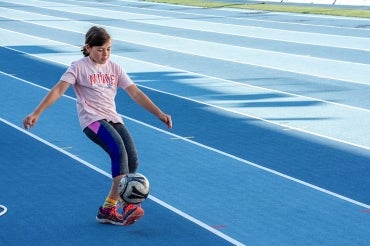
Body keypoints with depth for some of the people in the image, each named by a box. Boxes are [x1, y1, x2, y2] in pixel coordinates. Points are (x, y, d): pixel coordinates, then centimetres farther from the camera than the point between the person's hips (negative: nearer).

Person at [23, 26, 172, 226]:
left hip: (113, 119, 6)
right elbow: (58, 90, -8)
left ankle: (108, 209, -2)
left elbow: (135, 93, 11)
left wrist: (159, 114, 3)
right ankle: (127, 205, -34)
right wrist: (36, 113, -19)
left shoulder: (114, 68, 13)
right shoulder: (79, 67, 0)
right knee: (118, 149, -30)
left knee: (132, 160, -12)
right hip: (92, 120, -5)